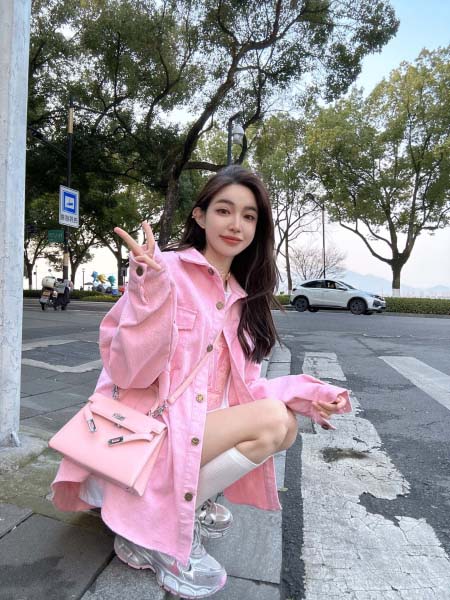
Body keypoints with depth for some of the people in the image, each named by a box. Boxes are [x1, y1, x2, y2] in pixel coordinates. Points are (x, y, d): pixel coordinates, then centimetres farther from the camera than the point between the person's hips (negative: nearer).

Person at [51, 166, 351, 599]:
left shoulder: (242, 296, 8)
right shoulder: (169, 270, -13)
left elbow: (240, 386, 7)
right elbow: (128, 371, -20)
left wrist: (308, 396, -5)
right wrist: (149, 287, -31)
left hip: (203, 427, 7)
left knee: (286, 424, -5)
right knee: (273, 420, -19)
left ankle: (192, 498, 7)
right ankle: (156, 529, -7)